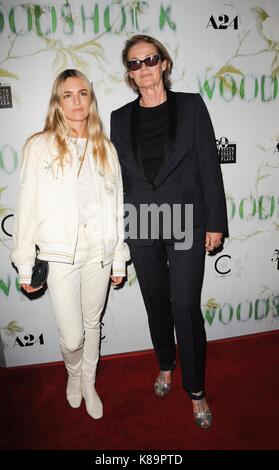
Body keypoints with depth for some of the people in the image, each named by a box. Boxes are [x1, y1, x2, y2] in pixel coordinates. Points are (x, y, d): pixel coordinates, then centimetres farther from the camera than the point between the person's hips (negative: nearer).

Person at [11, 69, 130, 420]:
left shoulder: (105, 148, 7)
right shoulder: (40, 147, -3)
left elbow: (116, 206, 7)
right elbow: (27, 208, -3)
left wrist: (119, 259, 7)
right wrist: (25, 265, -4)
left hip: (99, 251, 3)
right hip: (61, 253, -2)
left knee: (93, 323, 16)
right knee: (72, 336, 1)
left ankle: (88, 384, 42)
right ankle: (73, 374, 38)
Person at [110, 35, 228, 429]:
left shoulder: (191, 105, 1)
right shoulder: (121, 118, 8)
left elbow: (209, 165, -2)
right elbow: (119, 176, 9)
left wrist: (216, 222, -5)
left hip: (186, 223, -2)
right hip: (141, 227, 3)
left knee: (186, 308, -1)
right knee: (156, 303, 15)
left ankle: (196, 390, 21)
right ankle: (166, 366, 40)